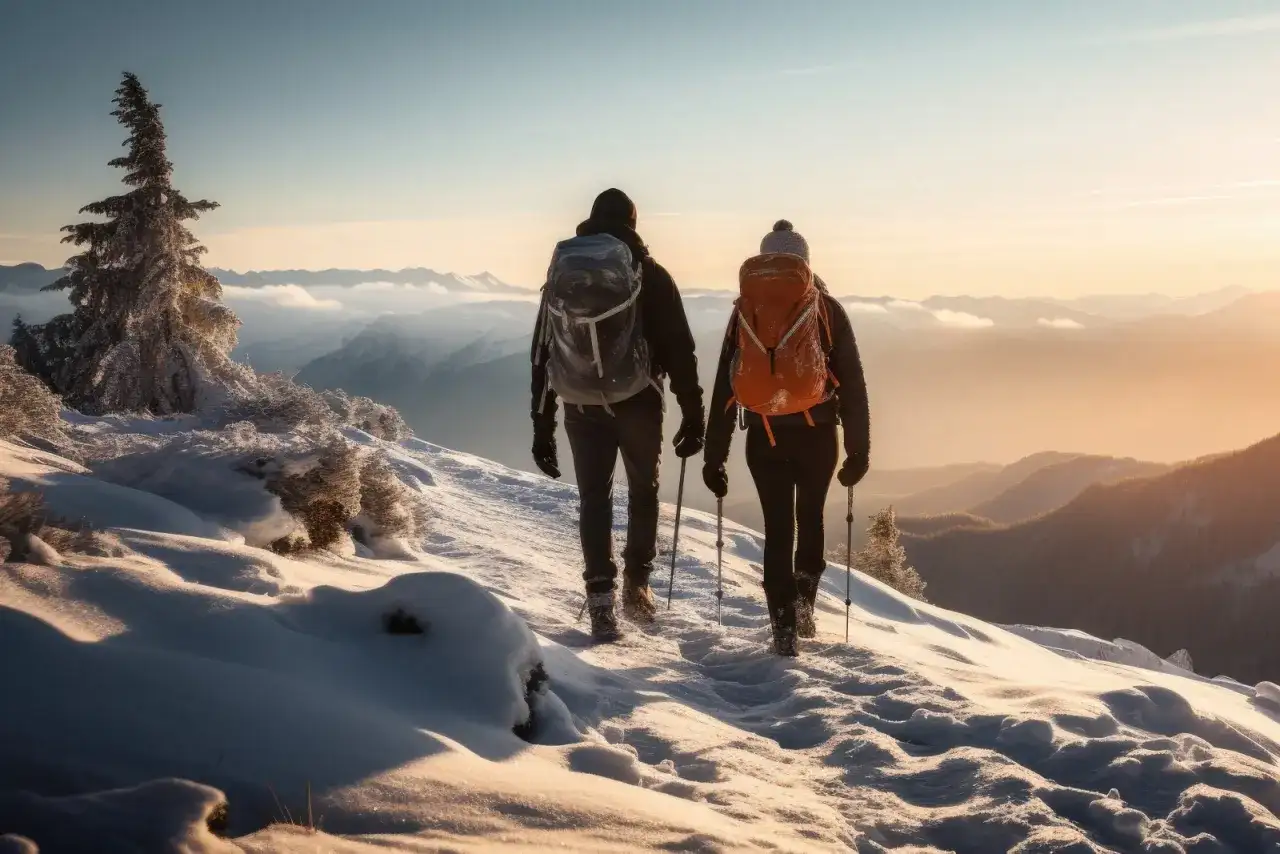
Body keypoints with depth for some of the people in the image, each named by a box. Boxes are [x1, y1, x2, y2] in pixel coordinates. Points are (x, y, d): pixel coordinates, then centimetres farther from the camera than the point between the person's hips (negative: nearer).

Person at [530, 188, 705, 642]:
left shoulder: (560, 273, 7)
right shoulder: (649, 275, -3)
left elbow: (542, 354, 8)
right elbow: (679, 349, -6)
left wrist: (542, 426, 12)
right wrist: (692, 414, 0)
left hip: (581, 407, 2)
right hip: (637, 402, -2)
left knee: (593, 497, 9)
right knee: (643, 489, 18)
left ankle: (601, 602, 1)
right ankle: (637, 586, 17)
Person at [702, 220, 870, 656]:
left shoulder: (745, 310, 7)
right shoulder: (827, 309, 3)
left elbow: (724, 387, 6)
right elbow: (853, 384, 0)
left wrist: (714, 455, 9)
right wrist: (859, 448, 5)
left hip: (764, 437, 1)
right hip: (818, 435, 0)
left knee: (778, 527, 9)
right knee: (810, 517, 21)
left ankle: (784, 625, 4)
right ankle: (803, 601, 7)